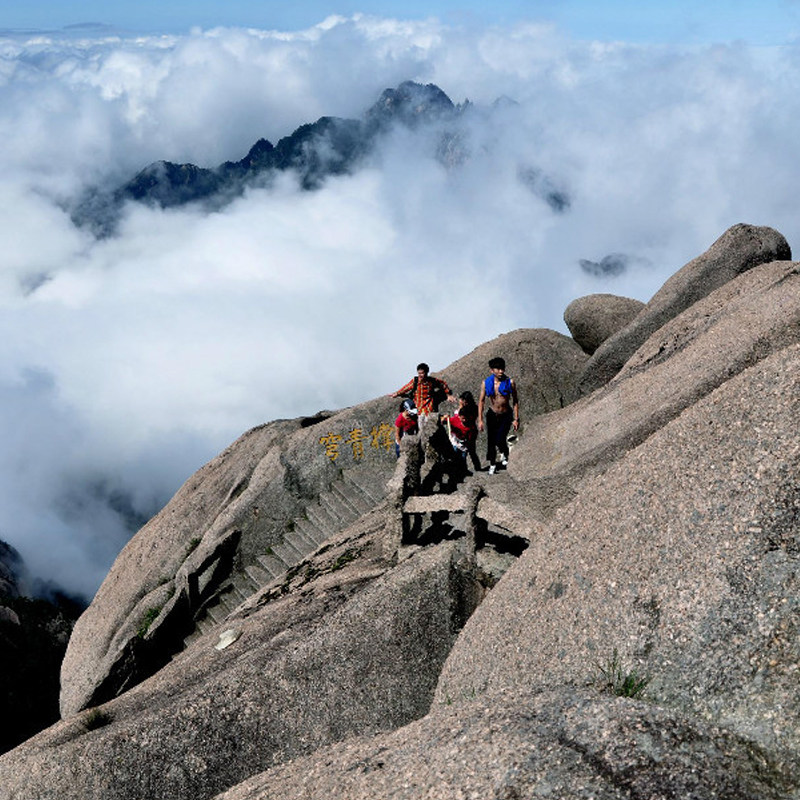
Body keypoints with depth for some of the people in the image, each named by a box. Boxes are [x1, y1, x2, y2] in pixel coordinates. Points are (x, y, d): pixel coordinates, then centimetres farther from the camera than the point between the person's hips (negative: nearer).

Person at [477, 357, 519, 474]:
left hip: (506, 416, -2)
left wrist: (516, 419, -6)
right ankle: (492, 464, 28)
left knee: (500, 440, -17)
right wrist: (480, 420, -6)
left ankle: (504, 454, 17)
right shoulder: (486, 383, -9)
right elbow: (481, 401, -1)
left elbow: (515, 401, -4)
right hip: (492, 415, 2)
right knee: (491, 441, 6)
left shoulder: (510, 382, -12)